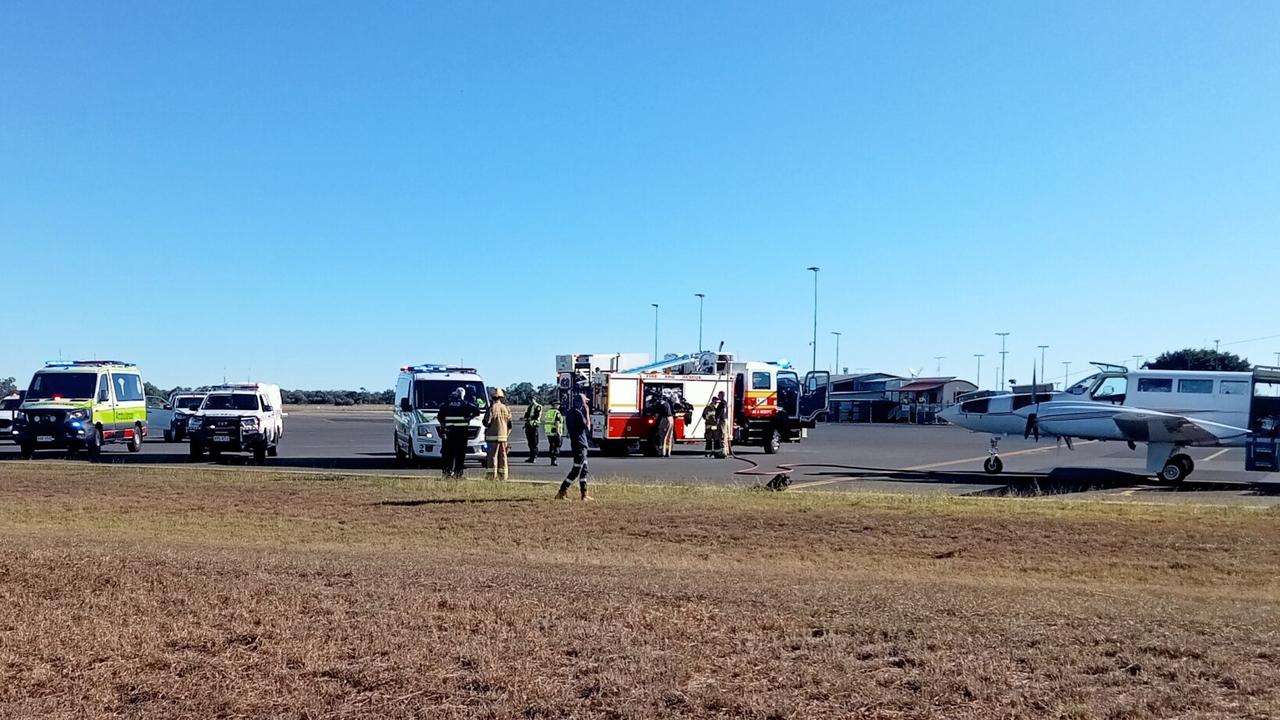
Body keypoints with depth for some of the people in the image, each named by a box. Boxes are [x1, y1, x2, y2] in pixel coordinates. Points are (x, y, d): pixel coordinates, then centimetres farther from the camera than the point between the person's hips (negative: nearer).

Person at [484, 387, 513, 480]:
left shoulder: (492, 408, -10)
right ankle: (503, 476, 11)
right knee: (503, 456, 9)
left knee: (493, 456, -3)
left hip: (492, 437, -5)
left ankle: (492, 476, -5)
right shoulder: (506, 409, 6)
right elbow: (510, 425, 9)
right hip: (503, 437, 5)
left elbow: (486, 422, -12)